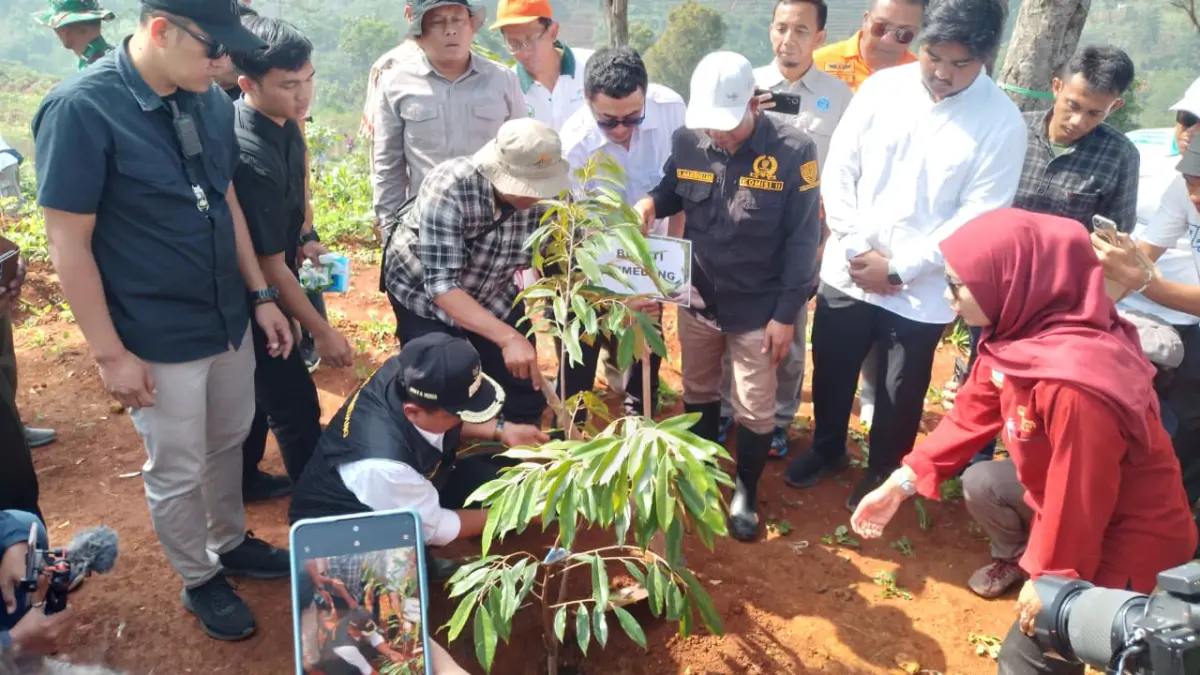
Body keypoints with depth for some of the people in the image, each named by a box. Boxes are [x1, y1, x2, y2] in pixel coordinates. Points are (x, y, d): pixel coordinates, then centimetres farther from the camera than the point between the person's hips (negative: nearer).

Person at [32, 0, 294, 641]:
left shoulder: (210, 101, -3)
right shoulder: (81, 108, -21)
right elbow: (68, 242, -17)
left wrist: (260, 294, 9)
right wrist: (110, 353, -15)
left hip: (228, 317, 6)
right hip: (160, 338, -6)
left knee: (228, 443, 22)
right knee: (177, 471, 12)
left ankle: (231, 542, 45)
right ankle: (200, 581, 34)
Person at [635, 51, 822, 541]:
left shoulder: (792, 152, -19)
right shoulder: (688, 142, -9)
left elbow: (803, 240, -13)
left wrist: (787, 314, -13)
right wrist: (652, 201, -14)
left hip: (757, 309, -3)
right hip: (696, 298, 4)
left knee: (754, 410, 10)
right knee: (698, 393, 21)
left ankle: (746, 492, 34)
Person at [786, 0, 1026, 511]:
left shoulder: (1002, 121, -11)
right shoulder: (882, 87, -4)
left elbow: (979, 218, -13)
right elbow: (838, 171, -2)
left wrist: (897, 268, -15)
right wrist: (859, 249, -11)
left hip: (921, 292, -2)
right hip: (847, 272, 3)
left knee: (898, 395, 14)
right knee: (831, 372, 19)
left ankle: (883, 473, 41)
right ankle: (826, 448, 46)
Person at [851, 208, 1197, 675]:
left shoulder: (1076, 381, -35)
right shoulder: (1019, 333, -7)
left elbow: (1079, 496, -25)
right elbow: (972, 414, 2)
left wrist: (1050, 578, -12)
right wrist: (900, 483, -1)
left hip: (1127, 536, -8)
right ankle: (1014, 558, 33)